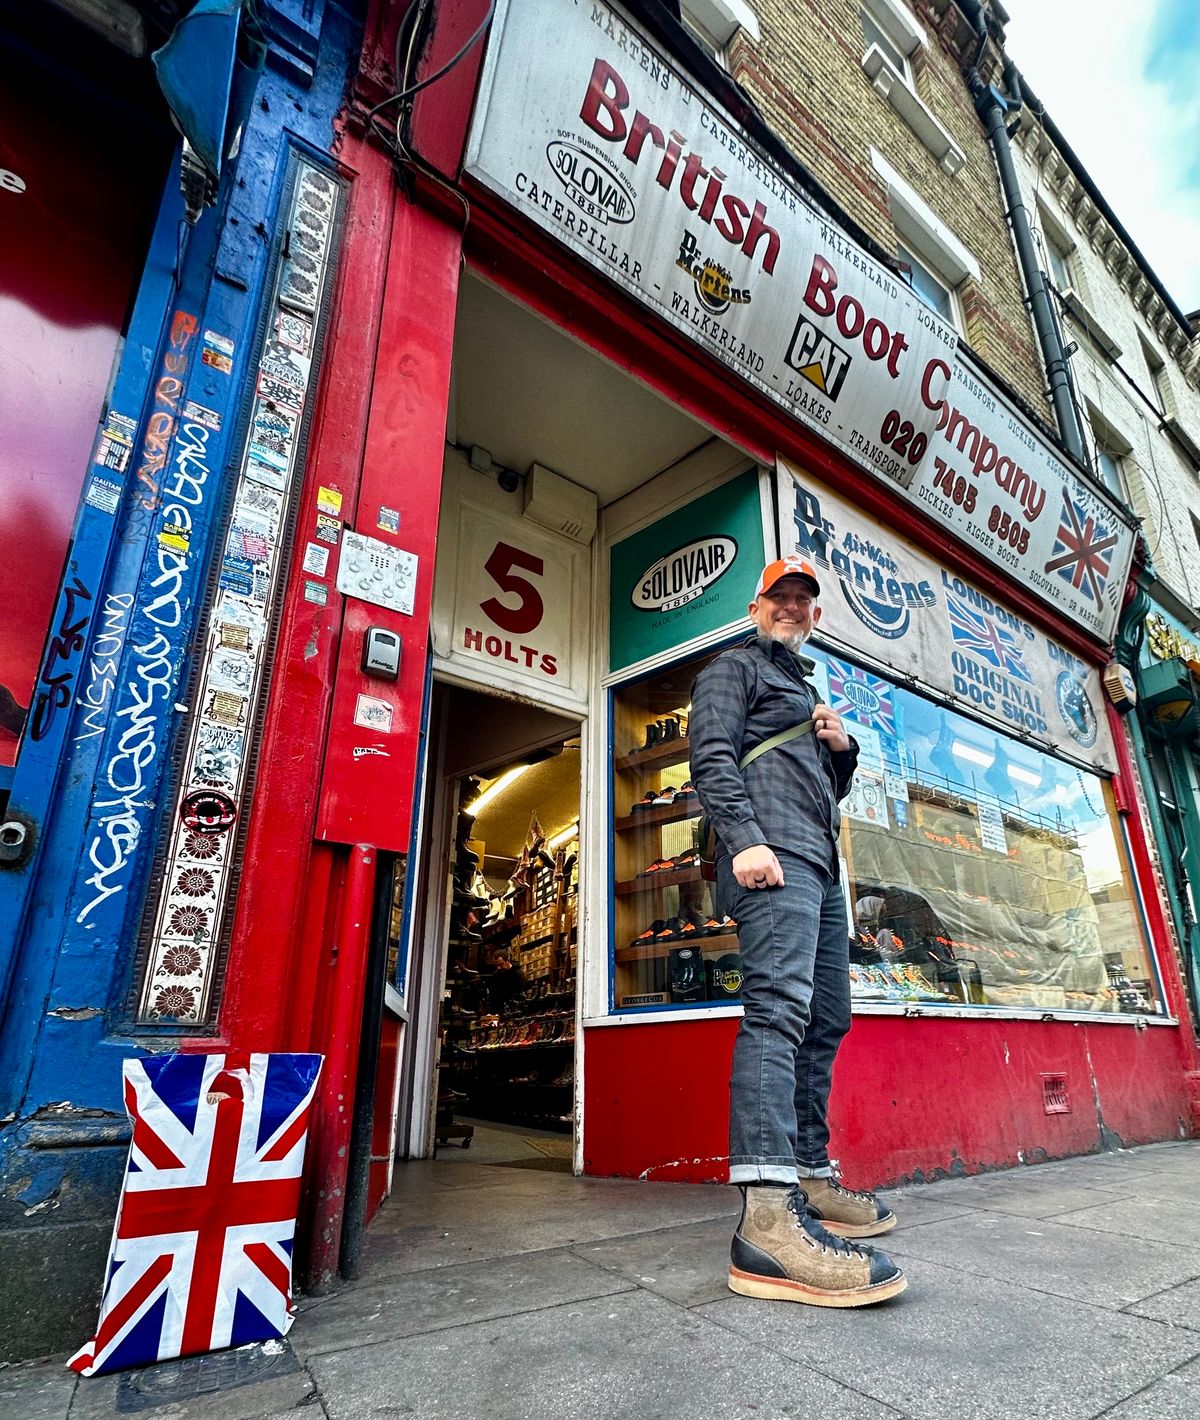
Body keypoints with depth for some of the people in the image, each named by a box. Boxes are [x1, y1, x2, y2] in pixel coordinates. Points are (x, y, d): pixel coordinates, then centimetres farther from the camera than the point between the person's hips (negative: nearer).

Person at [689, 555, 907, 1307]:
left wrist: (843, 748, 10)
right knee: (780, 1006, -24)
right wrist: (745, 839, -22)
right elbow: (713, 756, -8)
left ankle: (810, 1177, 19)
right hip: (771, 853, -10)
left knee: (827, 1019, 10)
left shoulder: (807, 691, 33)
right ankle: (768, 1216, -30)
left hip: (820, 864, 10)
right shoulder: (734, 667, 9)